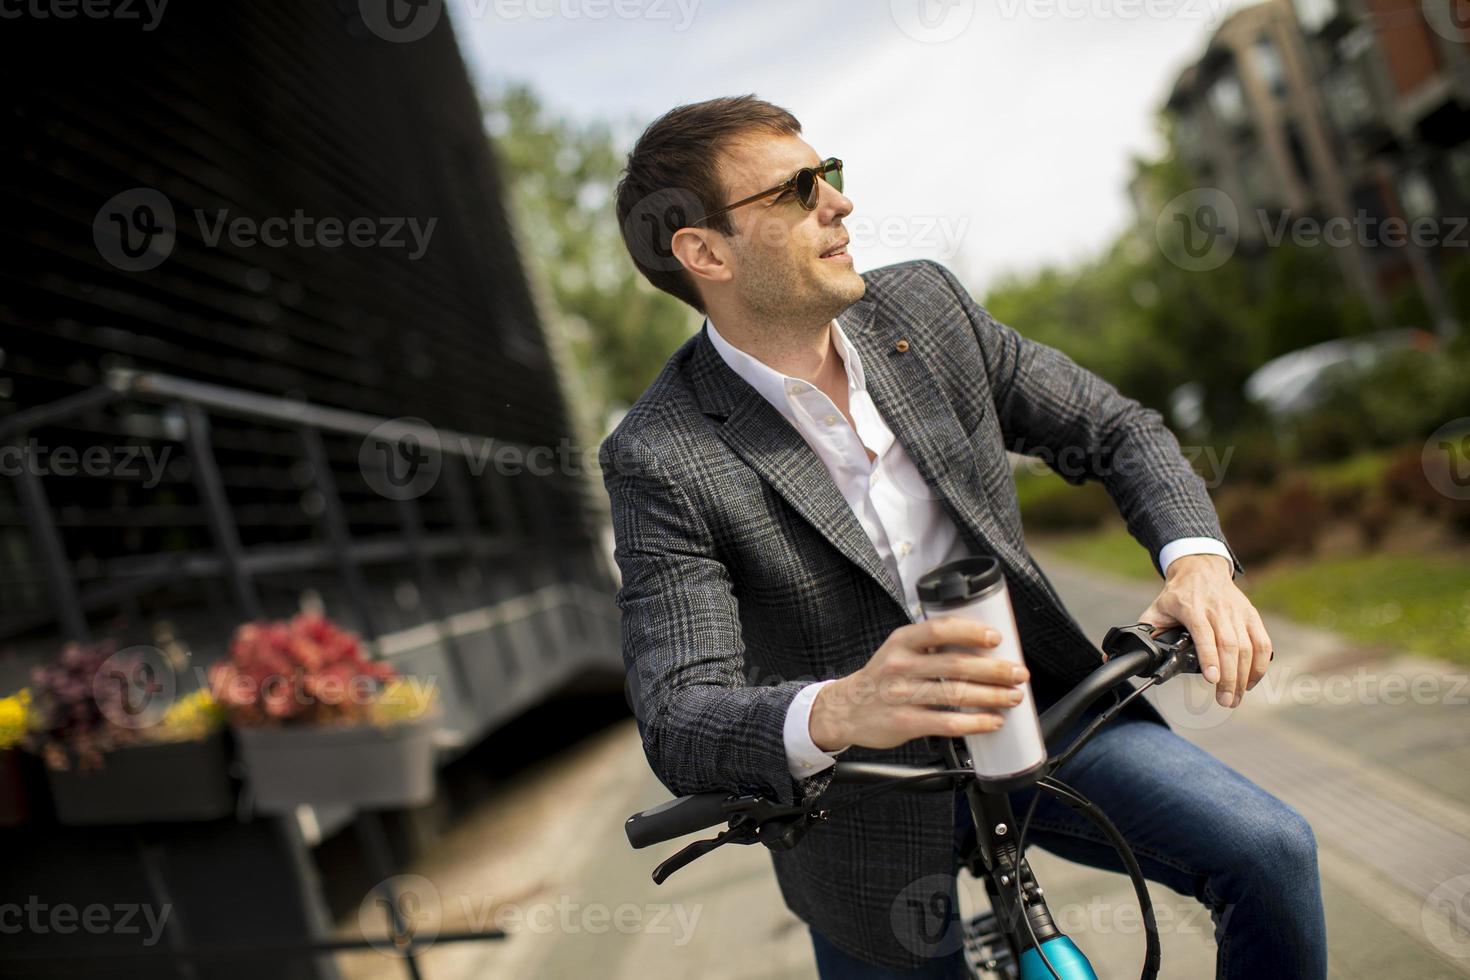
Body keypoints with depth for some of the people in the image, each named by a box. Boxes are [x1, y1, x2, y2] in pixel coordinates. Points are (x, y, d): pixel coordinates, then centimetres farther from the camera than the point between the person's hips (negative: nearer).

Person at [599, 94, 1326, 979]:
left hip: (1035, 707, 3)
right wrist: (835, 714, -47)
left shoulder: (924, 306, -6)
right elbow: (677, 723, -26)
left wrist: (1198, 559, -19)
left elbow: (1117, 429, 1)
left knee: (1268, 853, -14)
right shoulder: (663, 460, -20)